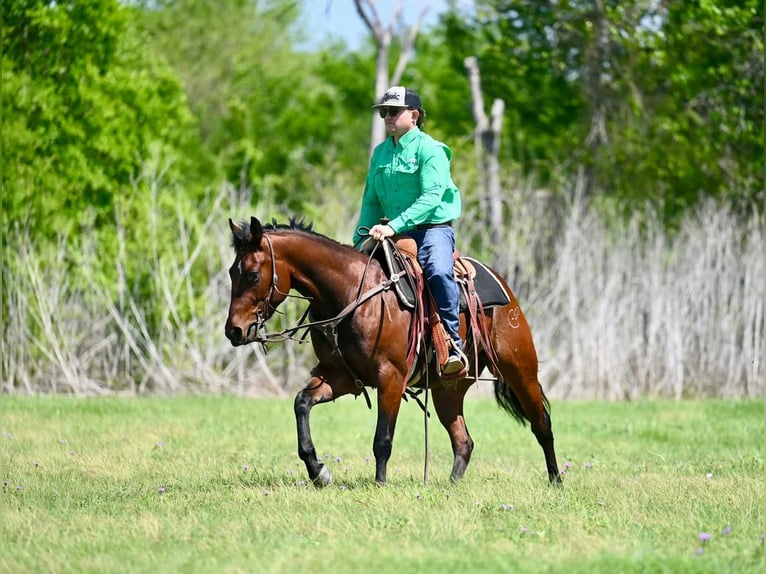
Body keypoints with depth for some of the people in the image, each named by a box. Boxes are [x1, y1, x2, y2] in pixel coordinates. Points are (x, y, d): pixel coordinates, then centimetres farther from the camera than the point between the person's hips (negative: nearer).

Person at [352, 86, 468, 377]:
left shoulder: (430, 150, -9)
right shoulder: (380, 152, 11)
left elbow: (432, 197, -21)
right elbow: (371, 201, 15)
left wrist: (394, 226, -29)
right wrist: (360, 239, 2)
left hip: (433, 228, -7)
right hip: (395, 233, 7)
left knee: (438, 271, -34)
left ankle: (453, 346, -31)